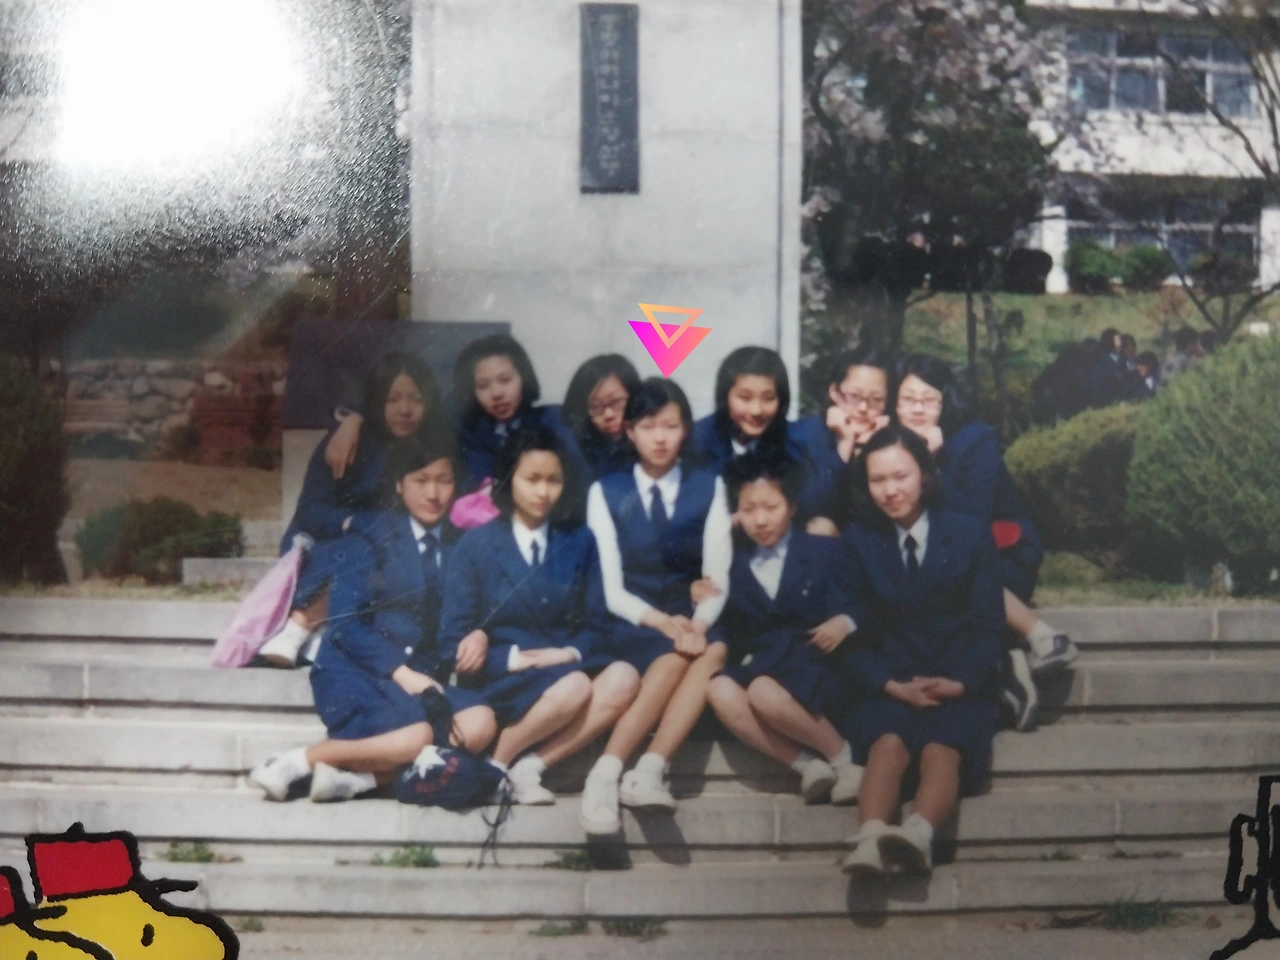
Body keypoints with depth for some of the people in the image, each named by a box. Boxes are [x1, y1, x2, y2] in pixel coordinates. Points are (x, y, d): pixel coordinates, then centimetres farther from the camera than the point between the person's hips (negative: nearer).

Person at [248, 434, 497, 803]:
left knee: (480, 725, -26)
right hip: (358, 670, -5)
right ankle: (299, 761, -16)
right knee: (417, 736, -33)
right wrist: (400, 672, -17)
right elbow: (344, 622, -7)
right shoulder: (369, 540, 1)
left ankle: (358, 775, -24)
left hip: (422, 675, 5)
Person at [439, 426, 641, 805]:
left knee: (623, 679, -27)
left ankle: (531, 766, -21)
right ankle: (495, 765, -11)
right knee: (573, 688, -34)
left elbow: (595, 625, 8)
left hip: (565, 666, 4)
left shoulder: (580, 542, 9)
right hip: (498, 676, -4)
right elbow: (454, 638, -4)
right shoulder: (476, 544, -1)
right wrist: (514, 659, -18)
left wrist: (569, 653, -14)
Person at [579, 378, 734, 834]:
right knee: (676, 658, -34)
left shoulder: (709, 487, 7)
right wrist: (663, 623, -23)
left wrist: (697, 622, -23)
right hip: (633, 628, -2)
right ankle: (605, 776, -40)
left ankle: (647, 771, -42)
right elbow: (612, 589, -5)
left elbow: (718, 578, -2)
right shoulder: (606, 492, 3)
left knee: (713, 650, -33)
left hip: (693, 621, 2)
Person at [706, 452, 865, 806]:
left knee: (764, 692, -34)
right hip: (759, 666, 3)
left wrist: (844, 623, -16)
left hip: (814, 666, -3)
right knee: (719, 690, -29)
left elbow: (850, 607, 3)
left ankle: (841, 757, -11)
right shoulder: (733, 565, 14)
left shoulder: (824, 550, 7)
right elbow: (734, 634, 11)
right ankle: (807, 765, -20)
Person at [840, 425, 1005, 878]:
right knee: (889, 743, -32)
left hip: (961, 684, 0)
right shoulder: (859, 540, 9)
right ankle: (870, 839, -55)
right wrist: (890, 684, -13)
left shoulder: (971, 533, 6)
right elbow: (857, 630, 5)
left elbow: (988, 624, 2)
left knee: (941, 749, -32)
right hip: (891, 684, 0)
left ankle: (918, 834, -57)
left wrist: (960, 682, -15)